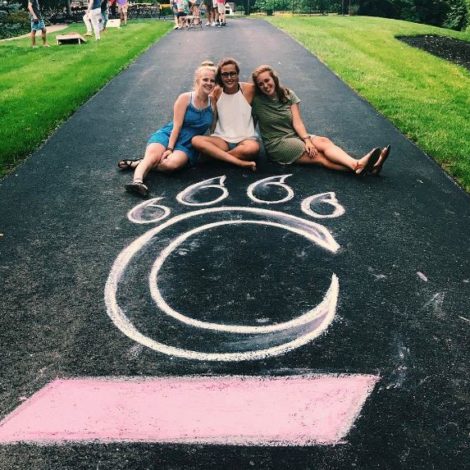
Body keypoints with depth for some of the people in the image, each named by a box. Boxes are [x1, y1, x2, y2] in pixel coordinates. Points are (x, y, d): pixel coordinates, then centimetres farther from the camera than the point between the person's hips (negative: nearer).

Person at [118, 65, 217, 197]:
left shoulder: (213, 103, 3)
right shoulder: (185, 98, -3)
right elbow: (177, 125, -9)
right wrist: (170, 148, -16)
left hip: (188, 145, 1)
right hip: (169, 135, -1)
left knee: (173, 163, -34)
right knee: (152, 156, -34)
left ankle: (139, 163, -19)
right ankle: (137, 180, -51)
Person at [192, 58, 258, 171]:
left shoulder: (249, 89, -4)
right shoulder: (216, 92, 2)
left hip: (246, 139, -2)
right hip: (222, 140, 2)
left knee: (253, 148, -37)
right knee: (196, 140, -25)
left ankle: (216, 155, -13)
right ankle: (240, 162, -29)